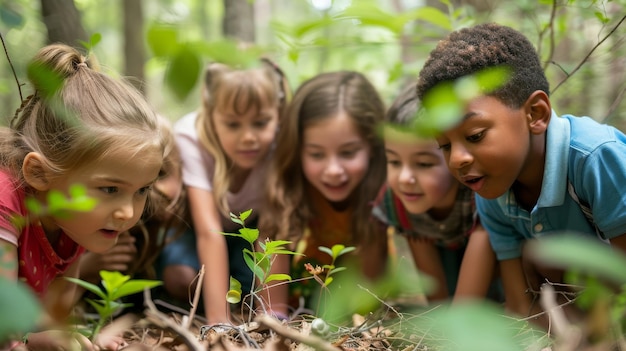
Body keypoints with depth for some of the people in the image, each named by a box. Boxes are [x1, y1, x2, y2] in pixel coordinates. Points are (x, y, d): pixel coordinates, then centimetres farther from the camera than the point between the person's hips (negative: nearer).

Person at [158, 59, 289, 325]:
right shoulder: (190, 137, -36)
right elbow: (209, 231, -41)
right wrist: (219, 321, -47)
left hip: (251, 228, 2)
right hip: (193, 226, -1)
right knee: (181, 278, -30)